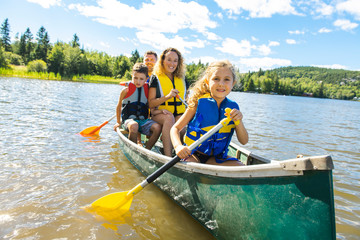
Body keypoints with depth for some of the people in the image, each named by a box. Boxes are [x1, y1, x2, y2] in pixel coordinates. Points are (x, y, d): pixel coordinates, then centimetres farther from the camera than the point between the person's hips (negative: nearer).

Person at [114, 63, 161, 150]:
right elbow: (119, 107, 12)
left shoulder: (147, 90, 9)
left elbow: (149, 106, 16)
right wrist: (118, 122, 15)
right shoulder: (126, 90, 1)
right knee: (134, 126, -39)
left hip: (143, 120, 3)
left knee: (157, 127, -26)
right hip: (128, 120, -3)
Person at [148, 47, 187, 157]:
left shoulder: (181, 79, 15)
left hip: (179, 114, 3)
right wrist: (167, 96, -18)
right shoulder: (156, 78, 3)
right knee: (169, 118, -37)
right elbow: (151, 104, -4)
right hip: (160, 113, -3)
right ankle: (167, 156, -38)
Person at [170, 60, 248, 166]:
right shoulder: (198, 104, -10)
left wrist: (239, 122, -19)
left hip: (216, 157, 5)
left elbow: (244, 141, 0)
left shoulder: (233, 107, -1)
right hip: (193, 154, -4)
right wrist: (178, 146, -29)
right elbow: (175, 128, -8)